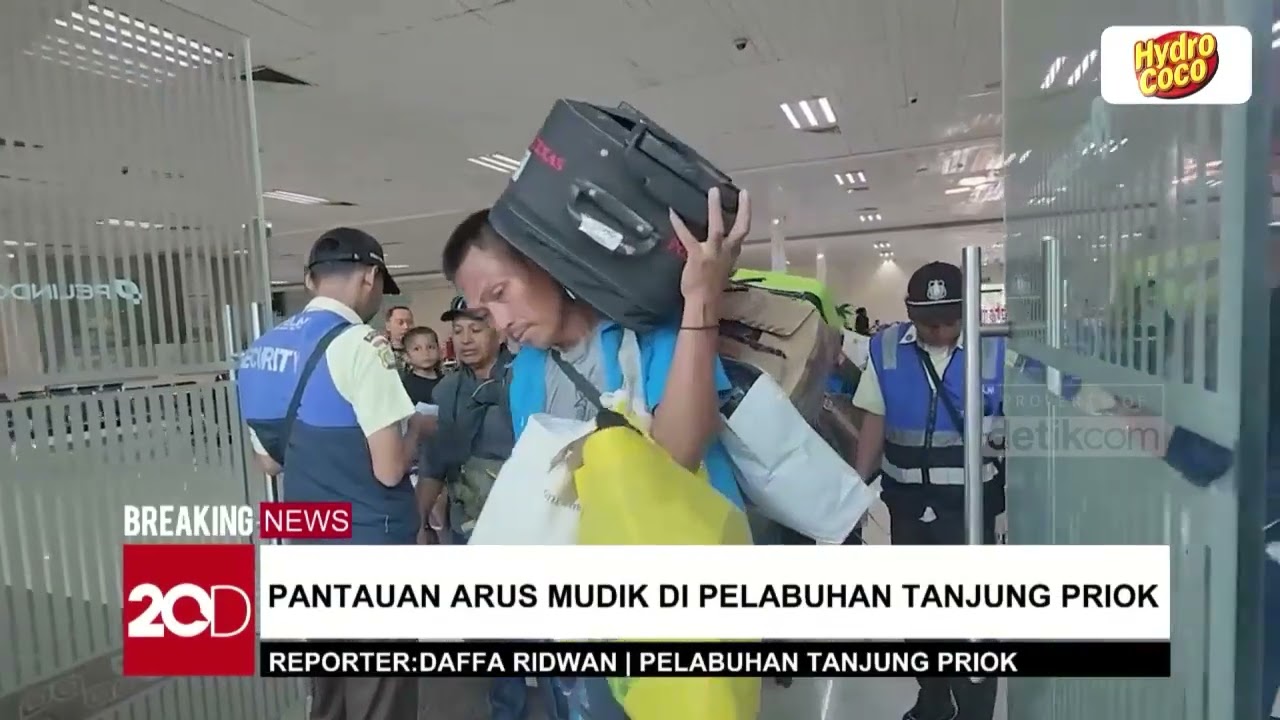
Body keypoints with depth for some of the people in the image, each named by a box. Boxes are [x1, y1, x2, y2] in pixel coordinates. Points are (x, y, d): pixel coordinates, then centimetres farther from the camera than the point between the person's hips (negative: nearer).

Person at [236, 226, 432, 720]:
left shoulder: (260, 351, 7)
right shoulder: (359, 345, -19)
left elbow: (269, 461, 16)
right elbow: (390, 468, -20)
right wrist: (415, 426, -2)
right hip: (371, 549, -8)